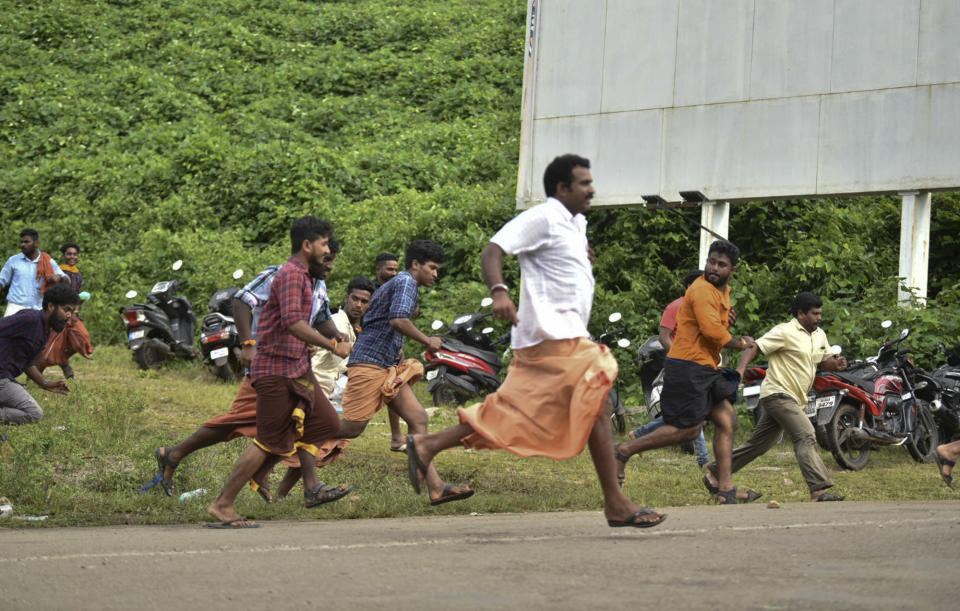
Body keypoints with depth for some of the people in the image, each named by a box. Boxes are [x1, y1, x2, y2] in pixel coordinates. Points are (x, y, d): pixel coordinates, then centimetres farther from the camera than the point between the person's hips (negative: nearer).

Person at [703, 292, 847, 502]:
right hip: (778, 393, -9)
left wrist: (836, 363, -2)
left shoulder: (819, 335, 14)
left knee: (758, 445, 14)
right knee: (806, 437, -22)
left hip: (793, 399, 9)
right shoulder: (785, 332, -11)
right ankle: (818, 490, -29)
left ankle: (714, 473, 24)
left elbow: (824, 361, 22)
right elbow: (754, 347, -12)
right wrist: (741, 370, -27)